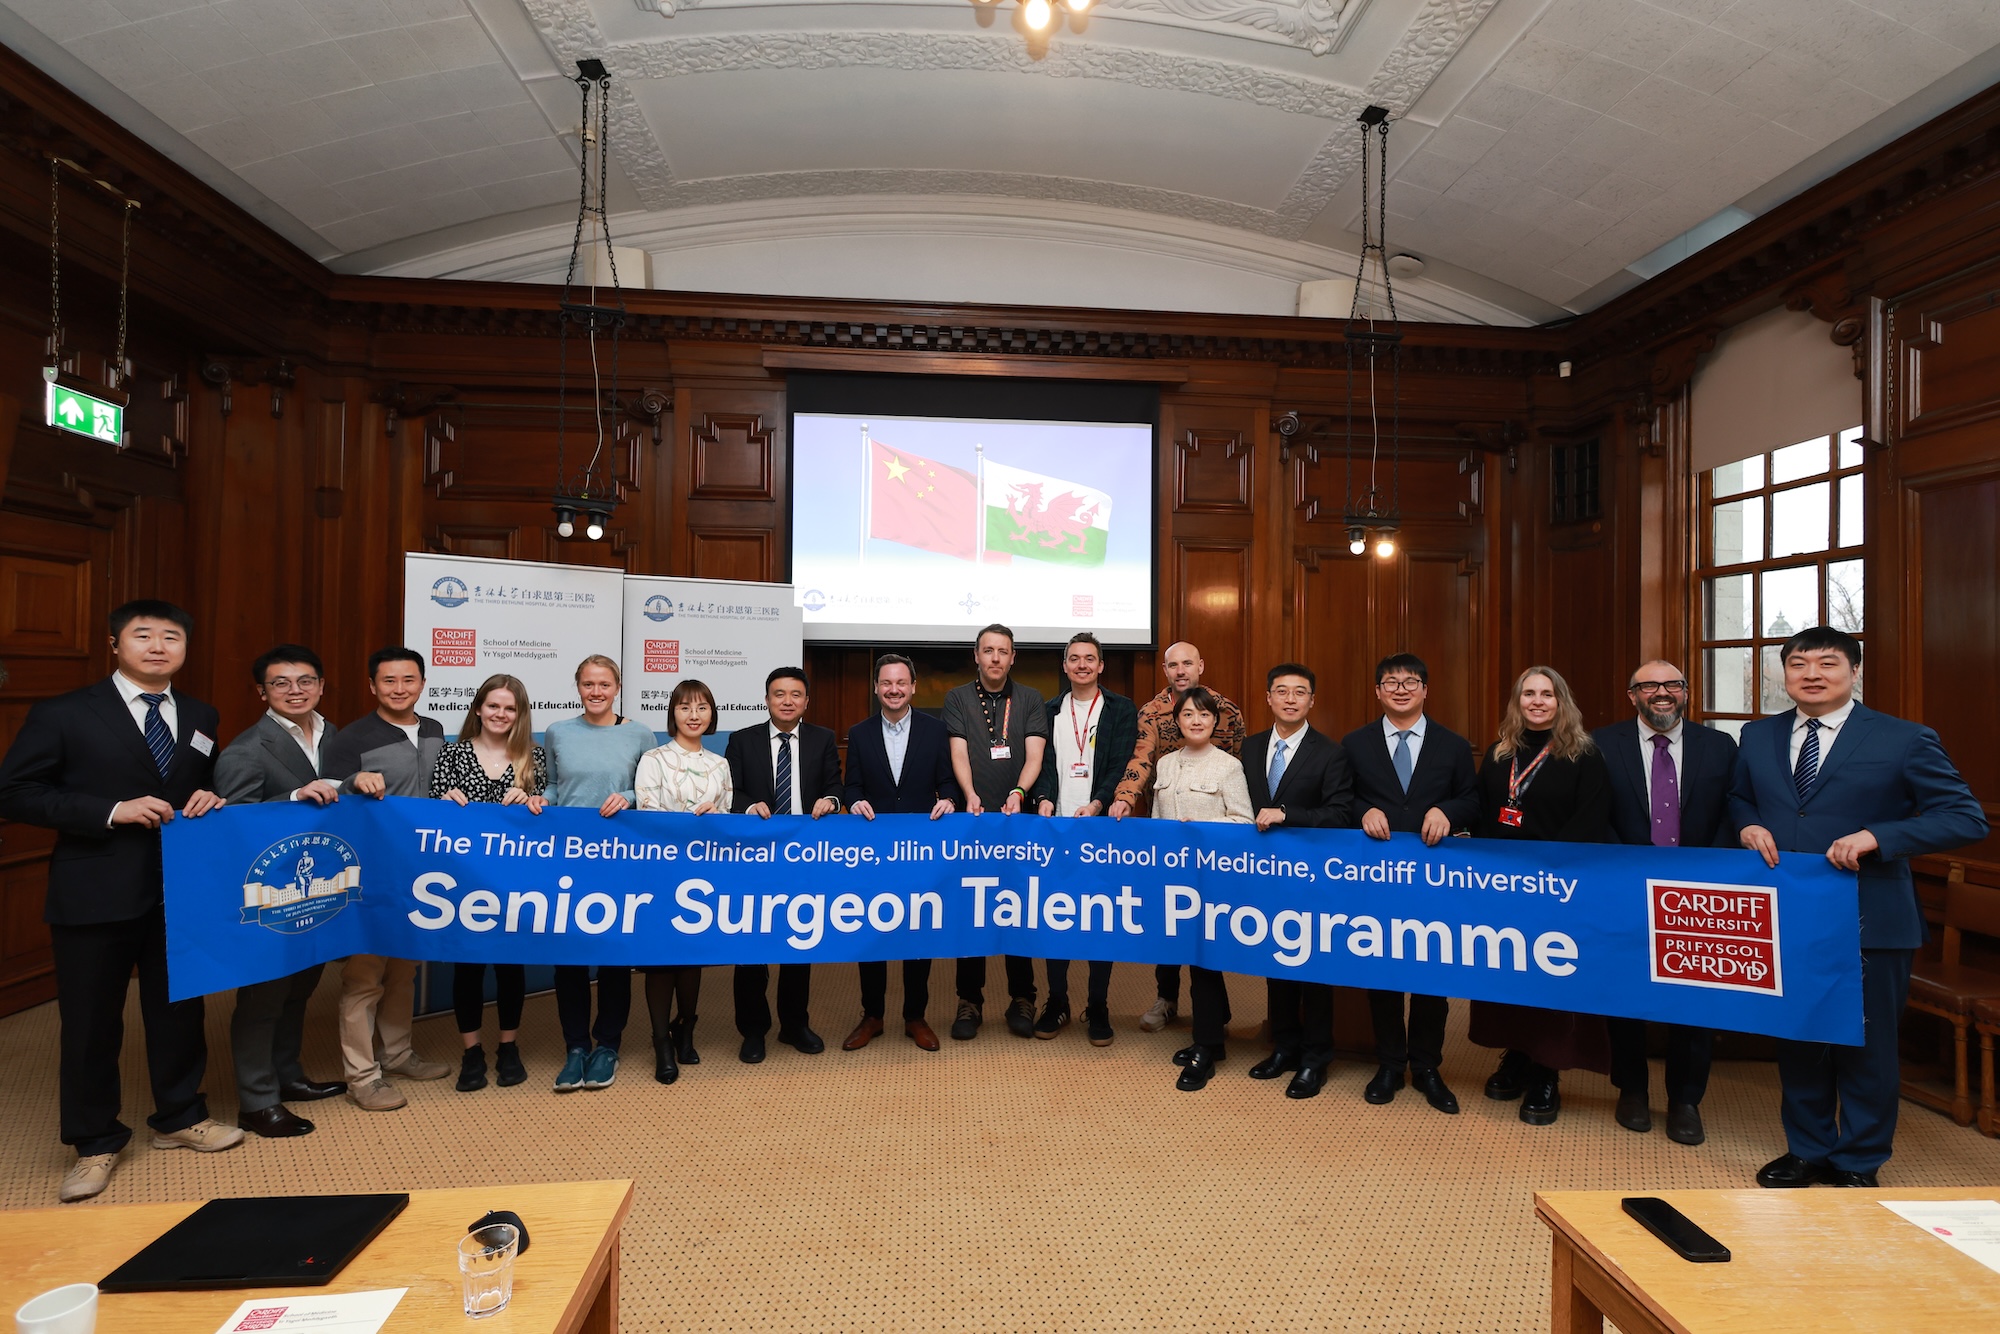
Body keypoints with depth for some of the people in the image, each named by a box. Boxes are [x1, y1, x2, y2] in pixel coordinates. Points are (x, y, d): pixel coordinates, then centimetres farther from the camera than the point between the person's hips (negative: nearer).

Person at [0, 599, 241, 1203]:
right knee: (91, 1023, 8)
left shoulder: (199, 717, 9)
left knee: (180, 1008, 15)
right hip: (95, 896, -4)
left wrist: (209, 799, -3)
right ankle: (95, 1143, 27)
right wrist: (112, 811, -19)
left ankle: (180, 1118, 34)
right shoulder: (63, 714, -5)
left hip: (181, 891, 4)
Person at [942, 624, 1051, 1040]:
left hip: (1019, 818, 0)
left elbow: (1034, 755, -5)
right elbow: (959, 753, -5)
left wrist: (1017, 793, -24)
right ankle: (970, 1002, 15)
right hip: (972, 818, 0)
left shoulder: (1031, 699, 6)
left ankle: (1021, 1000, 17)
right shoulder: (957, 698, 6)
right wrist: (970, 795, -24)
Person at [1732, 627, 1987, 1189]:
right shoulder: (1758, 737, 6)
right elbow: (1739, 797, 21)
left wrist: (1877, 836, -21)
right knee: (1796, 1041, 16)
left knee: (1866, 1047, 9)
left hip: (1869, 925, -3)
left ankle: (1858, 1164, 27)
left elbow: (1967, 818, -8)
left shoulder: (1904, 740, -6)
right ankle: (1807, 1150, 33)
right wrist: (1748, 825, -2)